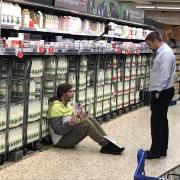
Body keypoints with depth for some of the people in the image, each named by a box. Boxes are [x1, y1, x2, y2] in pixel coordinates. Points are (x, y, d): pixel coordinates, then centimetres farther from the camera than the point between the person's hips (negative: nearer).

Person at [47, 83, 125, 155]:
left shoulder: (66, 104, 13)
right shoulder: (55, 107, -16)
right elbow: (57, 130, -20)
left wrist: (78, 116, -3)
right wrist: (70, 124, -35)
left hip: (70, 133, 9)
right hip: (61, 140, -9)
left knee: (89, 118, -8)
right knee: (86, 123, -25)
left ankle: (107, 141, -18)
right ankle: (106, 145, -24)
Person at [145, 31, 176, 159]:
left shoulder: (165, 53, -18)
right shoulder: (160, 52, 13)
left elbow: (164, 75, -23)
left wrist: (157, 92, -21)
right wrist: (156, 91, 13)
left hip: (162, 92, -10)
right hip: (160, 91, 10)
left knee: (157, 121, -5)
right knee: (161, 120, 14)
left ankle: (156, 151, 2)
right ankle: (162, 149, 22)